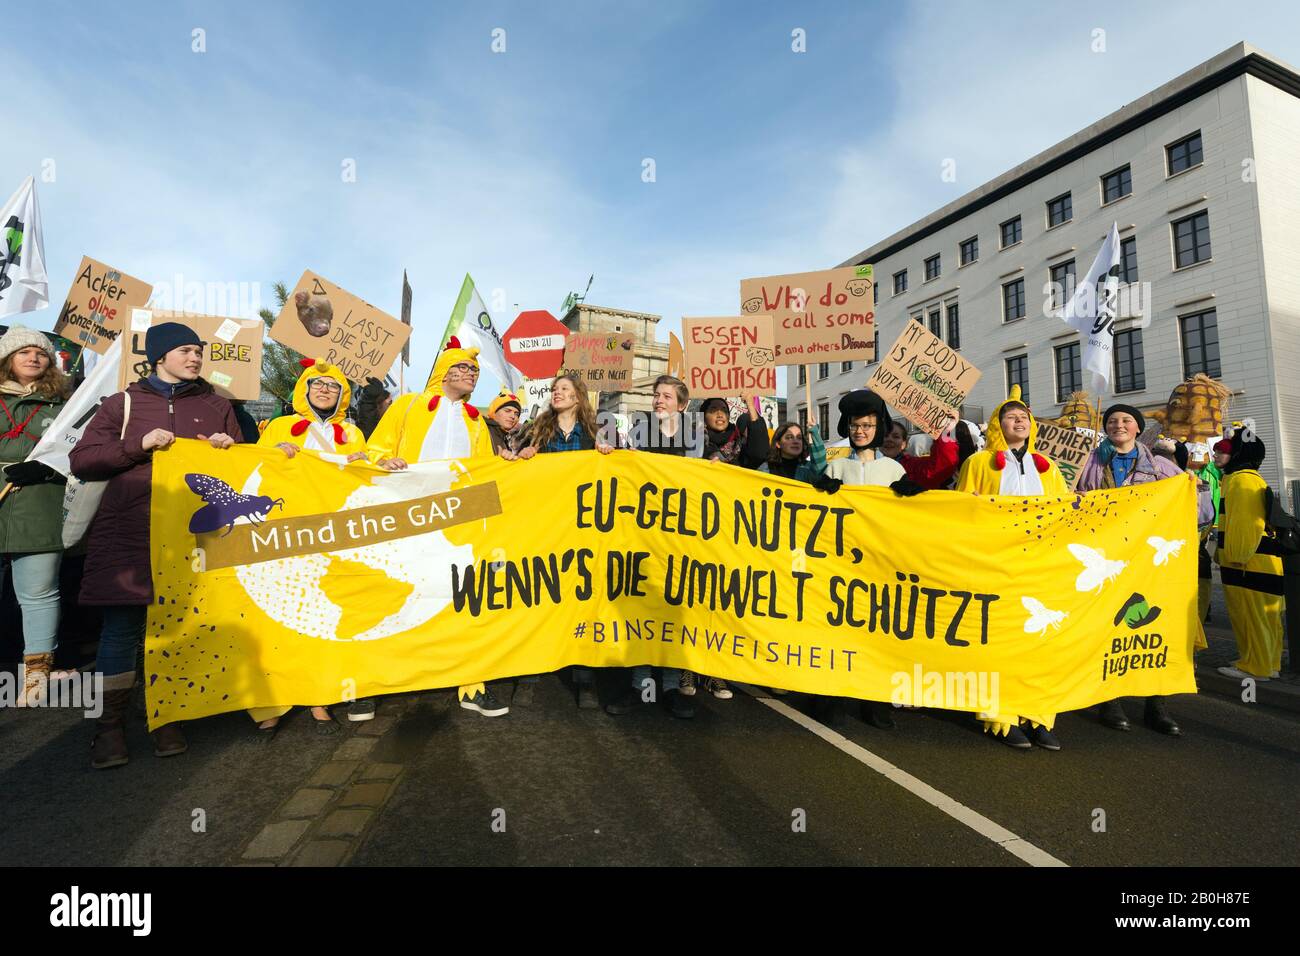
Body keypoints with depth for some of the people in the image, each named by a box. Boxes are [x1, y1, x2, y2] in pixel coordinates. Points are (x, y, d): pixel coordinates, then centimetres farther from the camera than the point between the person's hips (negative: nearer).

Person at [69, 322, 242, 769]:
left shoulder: (217, 406, 15)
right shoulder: (123, 404, 10)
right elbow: (81, 461, 5)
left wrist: (228, 448, -3)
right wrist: (138, 446, -9)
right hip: (129, 529, -1)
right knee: (122, 626, 0)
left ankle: (169, 718, 15)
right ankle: (110, 724, 11)